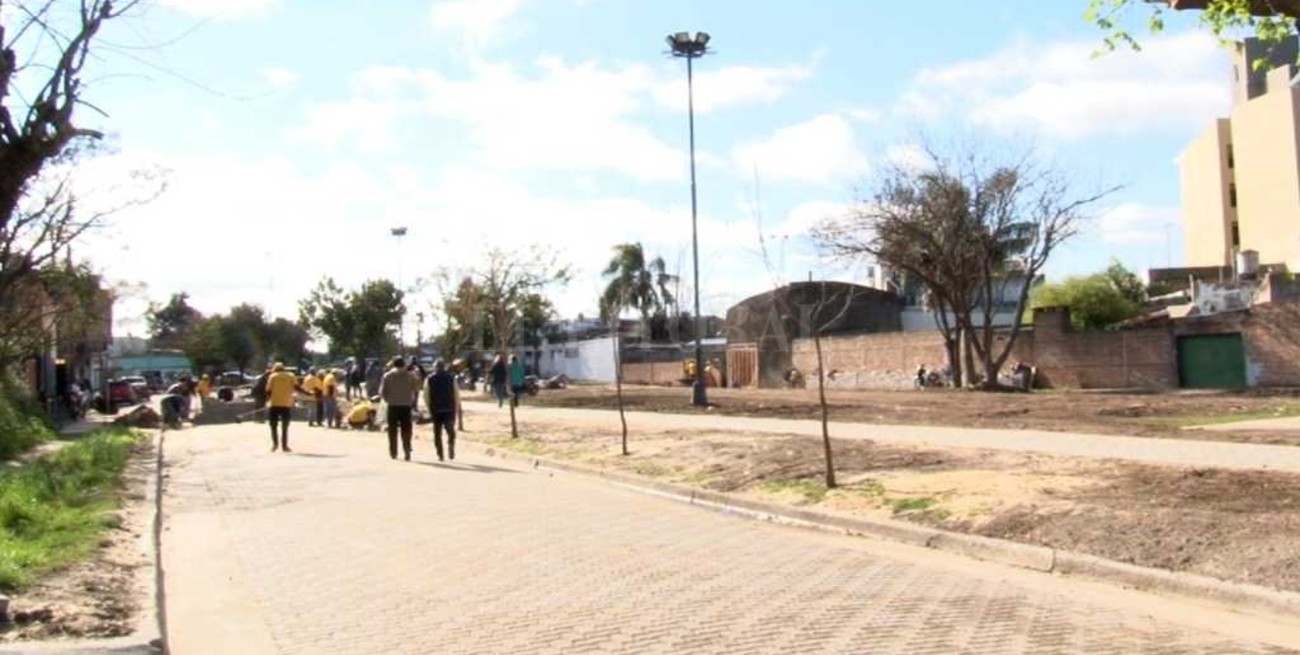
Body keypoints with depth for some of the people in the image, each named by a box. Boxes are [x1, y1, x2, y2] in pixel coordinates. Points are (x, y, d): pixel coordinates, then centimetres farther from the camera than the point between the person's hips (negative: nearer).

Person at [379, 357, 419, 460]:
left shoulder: (387, 376, -1)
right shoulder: (410, 376, 0)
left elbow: (382, 392, -3)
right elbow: (416, 390, -1)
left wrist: (388, 399, 14)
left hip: (393, 406, 0)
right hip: (406, 405, 0)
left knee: (392, 430, 10)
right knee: (406, 429, 6)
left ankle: (393, 452, 13)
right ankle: (407, 451, -6)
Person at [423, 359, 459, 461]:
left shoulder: (429, 379, 4)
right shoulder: (451, 378, 3)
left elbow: (426, 396, -1)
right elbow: (457, 395, 0)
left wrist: (430, 409, 8)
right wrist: (456, 409, 8)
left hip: (435, 410, 0)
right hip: (449, 410, 0)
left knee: (437, 434, 9)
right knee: (451, 432, 10)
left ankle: (440, 455, 6)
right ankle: (451, 452, -8)